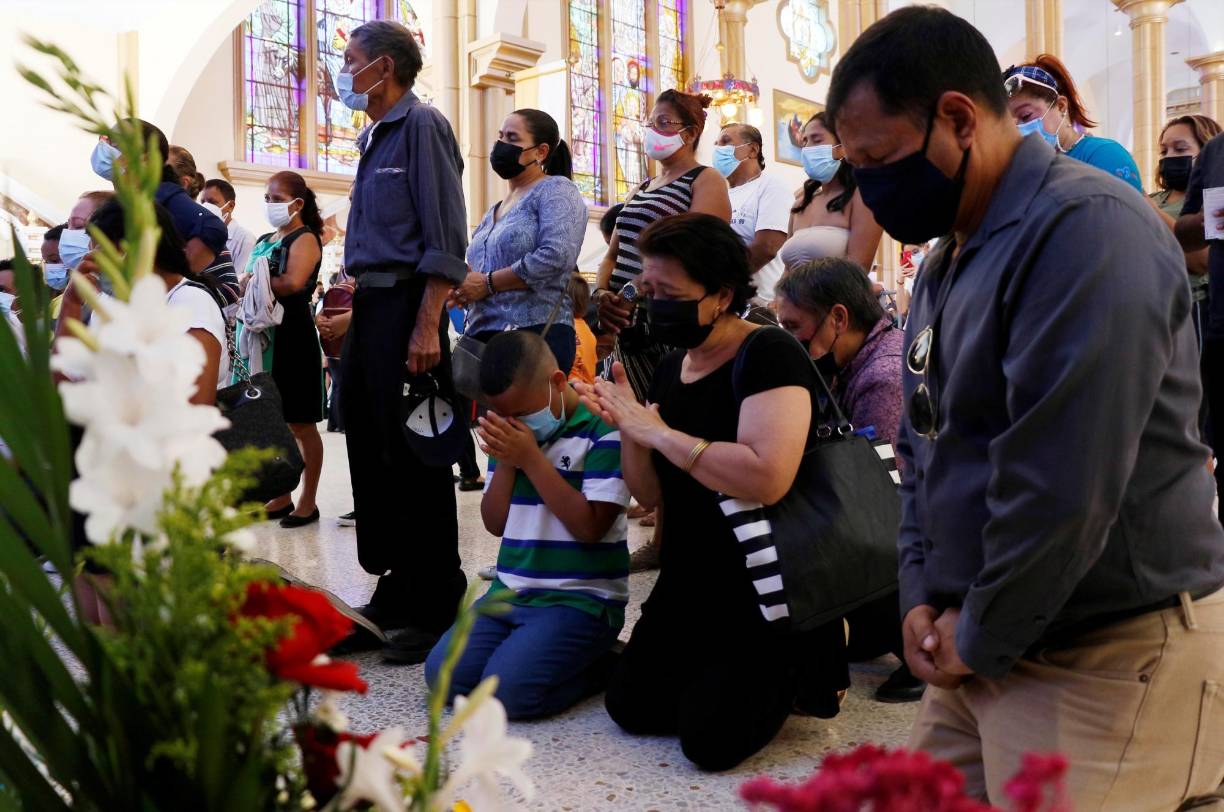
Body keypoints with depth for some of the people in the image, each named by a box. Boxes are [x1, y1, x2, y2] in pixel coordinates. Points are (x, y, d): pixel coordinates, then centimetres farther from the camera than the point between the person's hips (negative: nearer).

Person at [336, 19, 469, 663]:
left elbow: (444, 239, -15)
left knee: (415, 461, -5)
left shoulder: (421, 125, -7)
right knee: (371, 454, 12)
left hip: (405, 305, -9)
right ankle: (395, 591, 24)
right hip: (368, 307, 9)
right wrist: (351, 295, 15)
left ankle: (438, 609, 6)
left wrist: (426, 327, -22)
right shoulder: (373, 137, 20)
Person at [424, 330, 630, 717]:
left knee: (508, 689, -24)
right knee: (442, 674, -10)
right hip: (510, 593, 7)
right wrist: (505, 463, -9)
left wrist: (531, 459, -19)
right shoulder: (511, 431, 8)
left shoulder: (603, 427, -12)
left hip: (581, 598, -6)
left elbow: (590, 526, -18)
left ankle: (599, 666, 3)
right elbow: (495, 524, 8)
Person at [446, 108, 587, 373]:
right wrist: (463, 289, 2)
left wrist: (487, 283, -12)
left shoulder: (555, 190, -2)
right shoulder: (493, 211, 22)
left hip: (535, 335, -7)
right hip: (481, 335, 7)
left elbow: (556, 256, -18)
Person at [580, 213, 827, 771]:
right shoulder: (671, 368, 5)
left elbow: (767, 478, -35)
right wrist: (627, 427, -12)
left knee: (712, 739, -10)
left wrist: (659, 432, -26)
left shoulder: (769, 354, -19)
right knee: (631, 707, 7)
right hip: (688, 584, 8)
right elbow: (649, 495, 7)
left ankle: (803, 660, 14)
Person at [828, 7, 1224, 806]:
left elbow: (1062, 484, -26)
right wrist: (923, 593, 4)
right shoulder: (952, 258, 12)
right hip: (982, 640, 9)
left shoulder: (1085, 228, -20)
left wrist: (982, 636, -13)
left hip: (1107, 657, -9)